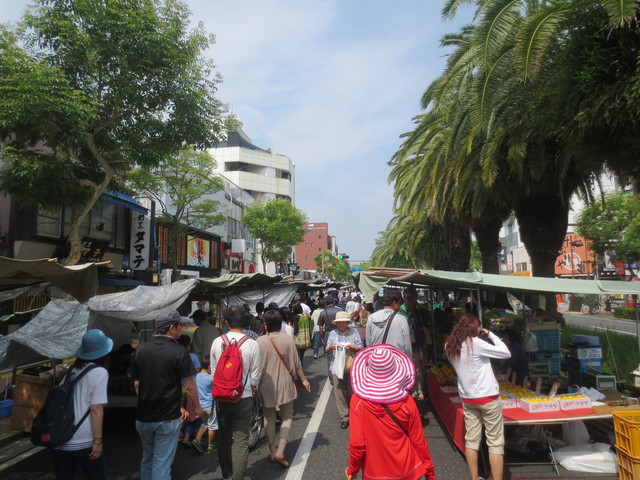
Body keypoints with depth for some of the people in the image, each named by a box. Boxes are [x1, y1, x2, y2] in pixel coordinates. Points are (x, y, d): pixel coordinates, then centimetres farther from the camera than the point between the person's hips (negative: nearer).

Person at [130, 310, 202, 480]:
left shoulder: (140, 350, 0)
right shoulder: (178, 352, -15)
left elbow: (137, 384, 7)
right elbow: (189, 385, -11)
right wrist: (197, 407, 4)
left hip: (143, 417, 5)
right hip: (167, 418, -5)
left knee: (147, 460, 22)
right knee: (162, 464, 5)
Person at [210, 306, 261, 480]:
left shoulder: (217, 342, -5)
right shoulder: (252, 344, -12)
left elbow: (213, 371, 4)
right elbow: (255, 376, -6)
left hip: (221, 397, 3)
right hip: (243, 397, -3)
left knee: (224, 438, 19)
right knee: (241, 441, 4)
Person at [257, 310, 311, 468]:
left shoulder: (260, 341, -12)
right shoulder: (288, 339, -9)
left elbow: (257, 366, -6)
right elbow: (296, 363, -3)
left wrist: (256, 385, 7)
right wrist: (303, 380, 9)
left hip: (267, 385, 0)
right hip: (285, 384, 0)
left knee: (269, 418, 15)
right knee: (287, 417, 12)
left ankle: (272, 452, 23)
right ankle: (280, 451, -1)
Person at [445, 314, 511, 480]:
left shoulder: (451, 346, 2)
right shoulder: (475, 343, -17)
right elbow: (506, 353, -11)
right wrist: (490, 334, -2)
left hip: (467, 398, 6)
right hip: (488, 397, -6)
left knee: (471, 440, 12)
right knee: (495, 443, 4)